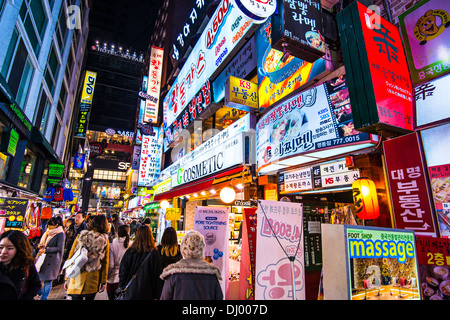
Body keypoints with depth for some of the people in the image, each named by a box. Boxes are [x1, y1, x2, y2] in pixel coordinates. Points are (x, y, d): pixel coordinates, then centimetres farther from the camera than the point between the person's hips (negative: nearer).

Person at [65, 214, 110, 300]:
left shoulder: (80, 236, -2)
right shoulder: (105, 240, -4)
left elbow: (71, 257, 0)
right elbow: (105, 263, -1)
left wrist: (67, 278, 9)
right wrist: (103, 282, 7)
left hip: (77, 278, 0)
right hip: (93, 280, 0)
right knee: (90, 298, 15)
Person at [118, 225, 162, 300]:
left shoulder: (130, 251, -8)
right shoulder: (154, 253, -12)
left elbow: (122, 272, -1)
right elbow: (157, 275, -8)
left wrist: (122, 288, 13)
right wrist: (156, 296, 2)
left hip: (130, 293, 2)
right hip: (147, 294, -1)